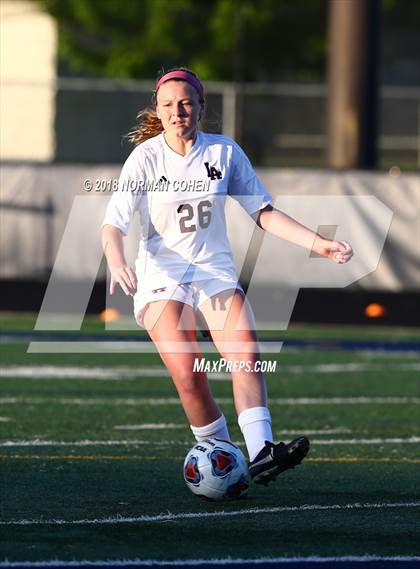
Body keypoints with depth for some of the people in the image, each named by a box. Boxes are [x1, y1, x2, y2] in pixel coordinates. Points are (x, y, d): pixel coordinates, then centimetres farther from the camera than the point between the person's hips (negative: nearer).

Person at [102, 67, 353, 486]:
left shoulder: (225, 152, 4)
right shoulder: (146, 158, -4)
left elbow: (264, 214, 9)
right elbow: (114, 223, -9)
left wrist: (318, 243, -3)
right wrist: (116, 263, -31)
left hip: (215, 272, 2)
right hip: (161, 278, -2)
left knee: (246, 353, -23)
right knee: (189, 376, -20)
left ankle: (260, 452, -34)